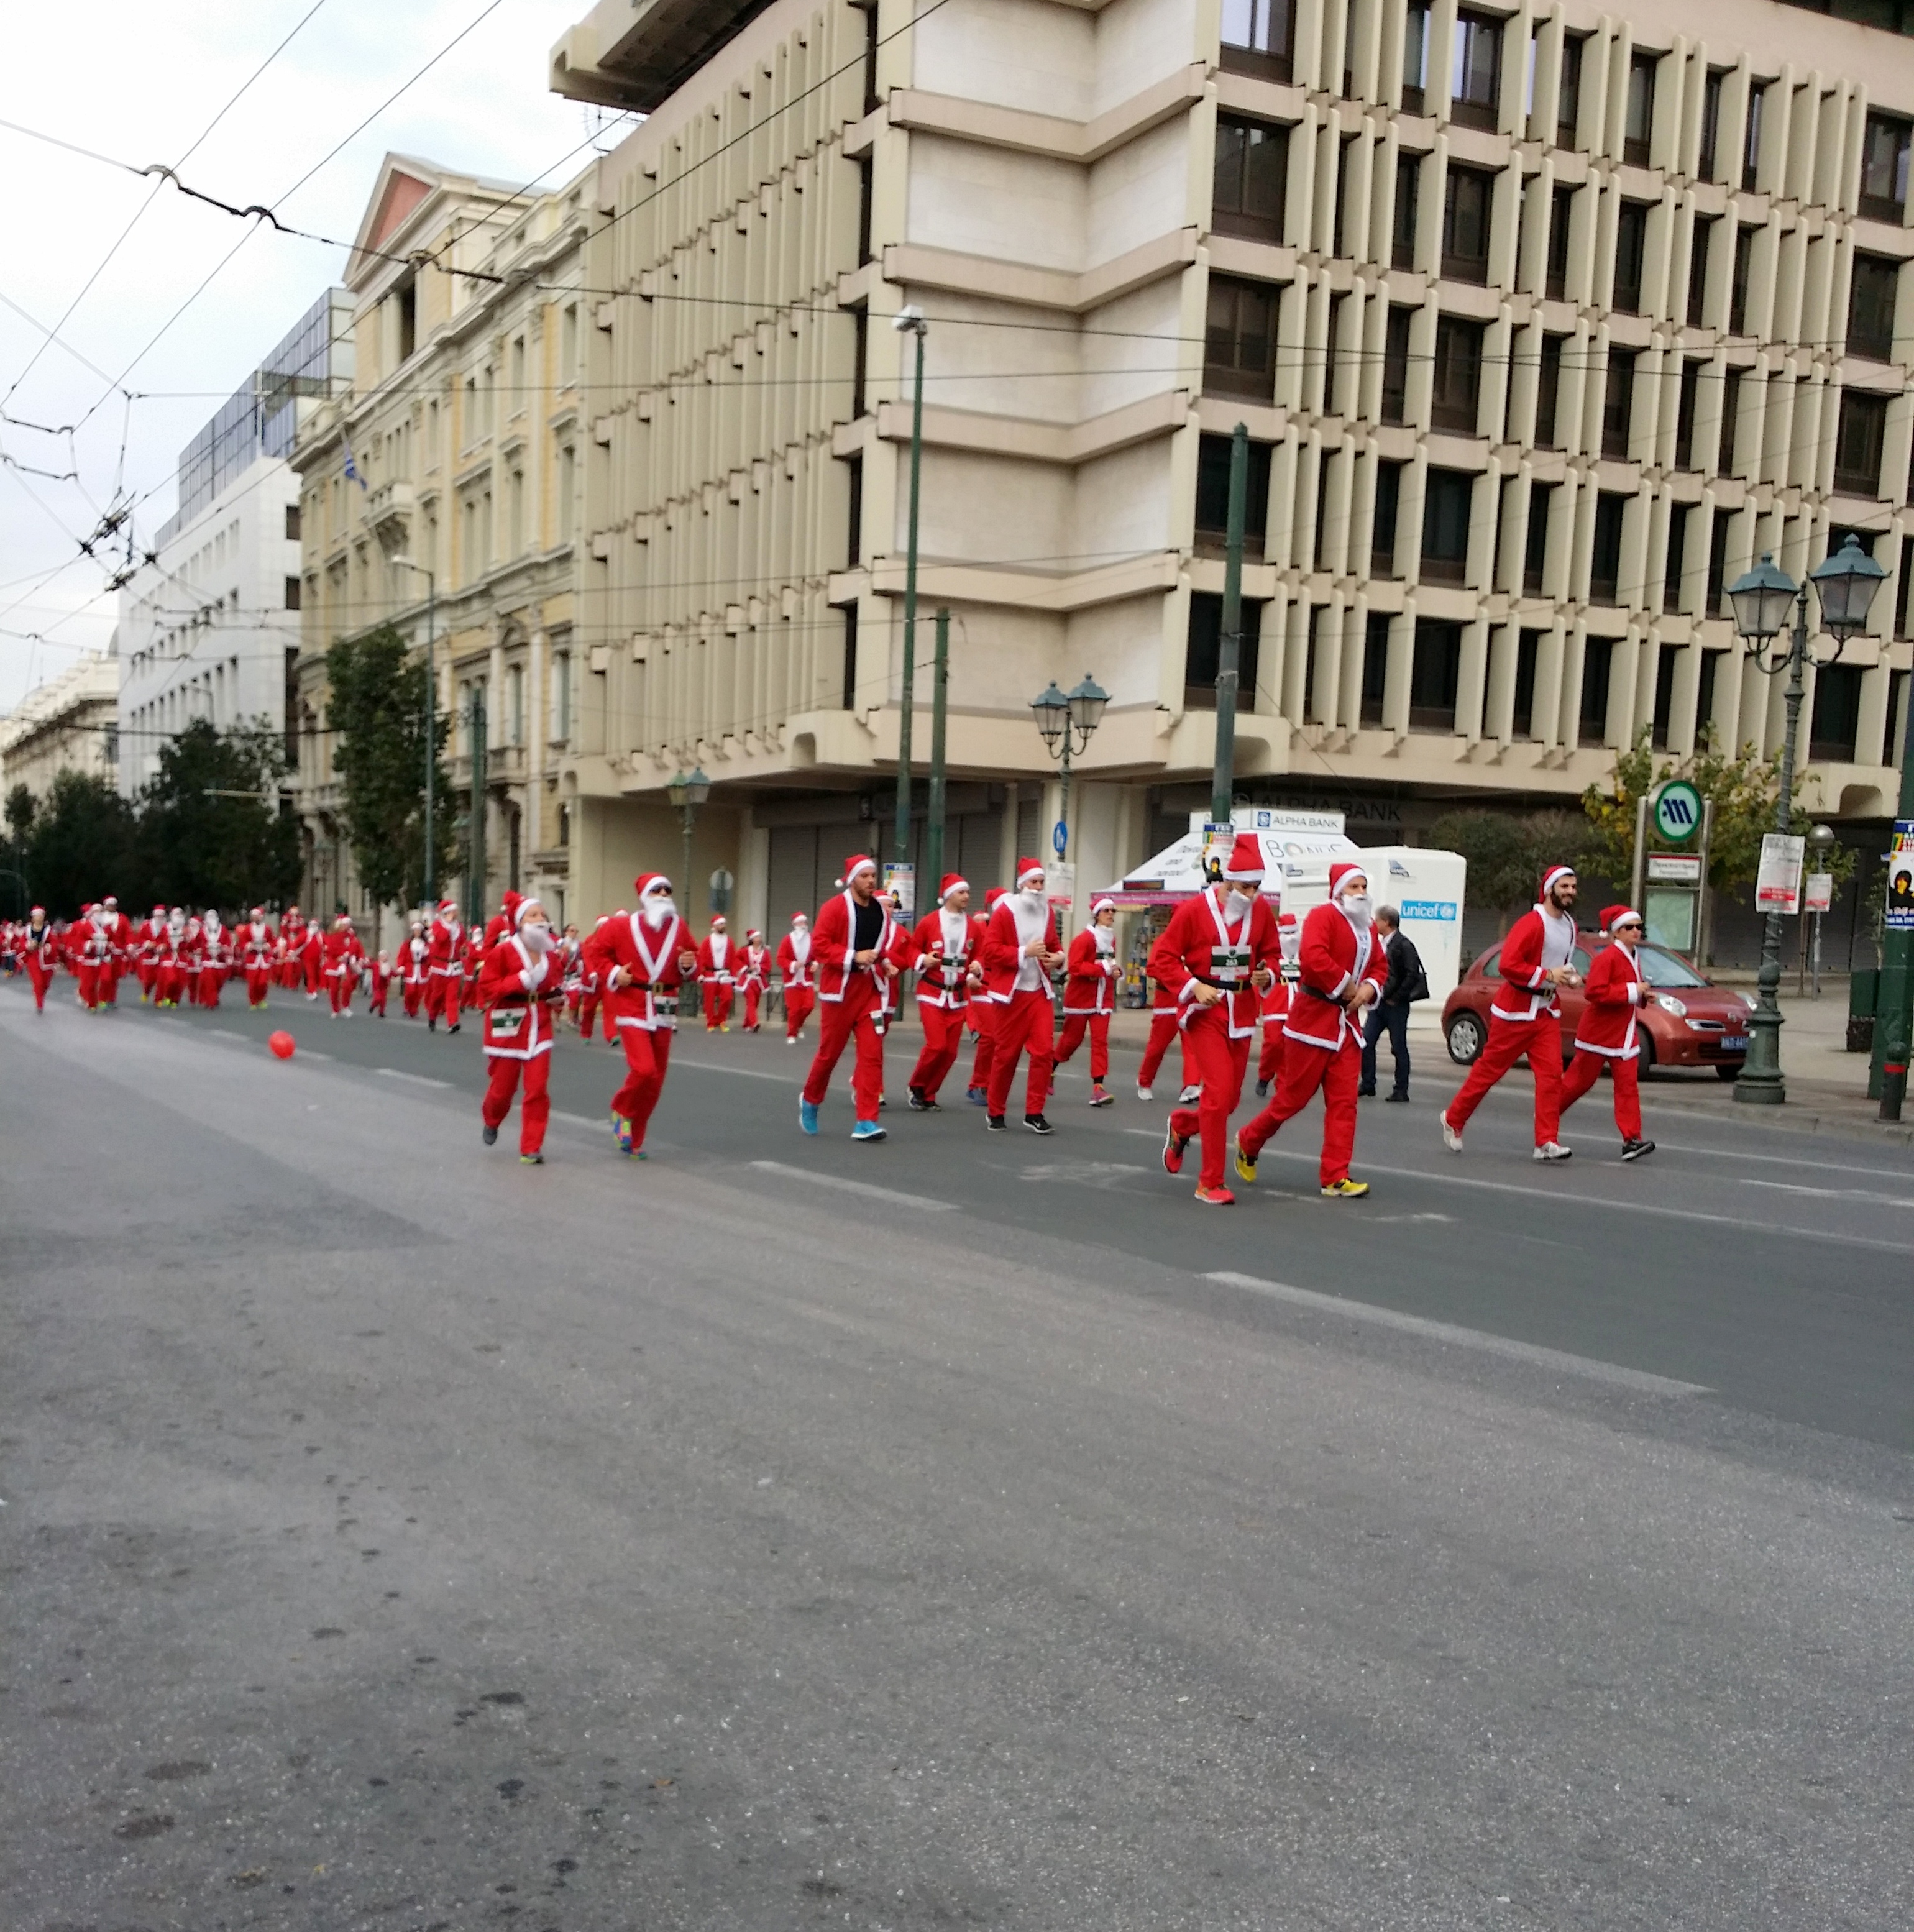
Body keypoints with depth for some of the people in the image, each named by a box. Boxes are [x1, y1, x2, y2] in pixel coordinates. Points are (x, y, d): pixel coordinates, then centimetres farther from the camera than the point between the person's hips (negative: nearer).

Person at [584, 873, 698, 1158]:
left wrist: (689, 965, -9)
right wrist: (612, 974, -11)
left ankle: (634, 1139, 22)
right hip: (631, 1007, -4)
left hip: (664, 1009, 5)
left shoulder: (679, 928, 4)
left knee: (656, 1079, 7)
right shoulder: (621, 927, -6)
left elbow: (693, 963, 14)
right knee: (644, 1069, -20)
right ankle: (622, 1110, 11)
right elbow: (594, 951, 3)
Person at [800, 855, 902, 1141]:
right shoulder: (834, 908, -9)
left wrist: (887, 962, 1)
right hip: (839, 989, -4)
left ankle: (866, 1121, -5)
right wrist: (853, 957, -22)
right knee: (830, 1052, 6)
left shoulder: (882, 911, 8)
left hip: (871, 990, 4)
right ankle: (810, 1101, 33)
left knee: (872, 1053, -5)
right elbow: (818, 946, -14)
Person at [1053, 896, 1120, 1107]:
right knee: (1072, 1039, 6)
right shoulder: (1084, 939, -14)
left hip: (1103, 998, 5)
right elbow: (1074, 967, -22)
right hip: (1080, 997, -5)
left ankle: (1098, 1087, -10)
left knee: (1100, 1040, -5)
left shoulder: (1112, 939, 9)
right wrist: (1104, 969, -23)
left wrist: (1114, 971, 1)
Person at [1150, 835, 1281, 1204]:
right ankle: (1211, 1184, -2)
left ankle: (1181, 1124, 44)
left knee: (1230, 1098, 10)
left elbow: (1271, 952, 15)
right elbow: (1161, 958, -8)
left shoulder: (1262, 909, 1)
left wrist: (1267, 975, -7)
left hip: (1242, 1013, 5)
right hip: (1205, 1010, -5)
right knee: (1218, 1092, -13)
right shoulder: (1194, 910, -12)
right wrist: (1193, 987, -19)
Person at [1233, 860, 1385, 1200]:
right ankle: (1249, 1142, 24)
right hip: (1314, 1017, -7)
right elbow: (1313, 957, -27)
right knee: (1295, 1095, 1)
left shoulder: (1368, 926, 14)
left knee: (1344, 1101, 2)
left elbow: (1379, 966, 20)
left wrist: (1368, 988, -2)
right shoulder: (1323, 916, -12)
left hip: (1348, 1022, 8)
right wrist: (1347, 986, -19)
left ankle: (1336, 1177, 4)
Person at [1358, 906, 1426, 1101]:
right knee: (1366, 1043, 2)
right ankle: (1368, 1085, 10)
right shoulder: (1383, 945, 13)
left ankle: (1401, 1091, 8)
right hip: (1379, 1004, 8)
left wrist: (1396, 998, -15)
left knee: (1399, 1048, 0)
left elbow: (1413, 975, -19)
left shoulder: (1404, 945, -12)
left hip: (1396, 1005, -8)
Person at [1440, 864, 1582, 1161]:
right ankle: (1453, 1120, 21)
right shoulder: (1532, 923, -19)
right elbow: (1507, 964, -26)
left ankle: (1546, 1142, -5)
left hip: (1547, 1011, 7)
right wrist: (1547, 975, -23)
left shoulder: (1570, 925, 9)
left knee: (1551, 1073, -4)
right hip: (1516, 1010, -7)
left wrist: (1569, 975, 6)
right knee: (1489, 1069, 3)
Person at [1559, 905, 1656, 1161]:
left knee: (1628, 1084, -2)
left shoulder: (1634, 958, 13)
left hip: (1624, 1034, 8)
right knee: (1580, 1080, 4)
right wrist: (1632, 991, -24)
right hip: (1599, 1032, -8)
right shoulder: (1607, 958, -16)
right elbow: (1595, 992, -26)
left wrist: (1644, 996, 5)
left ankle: (1631, 1140, -6)